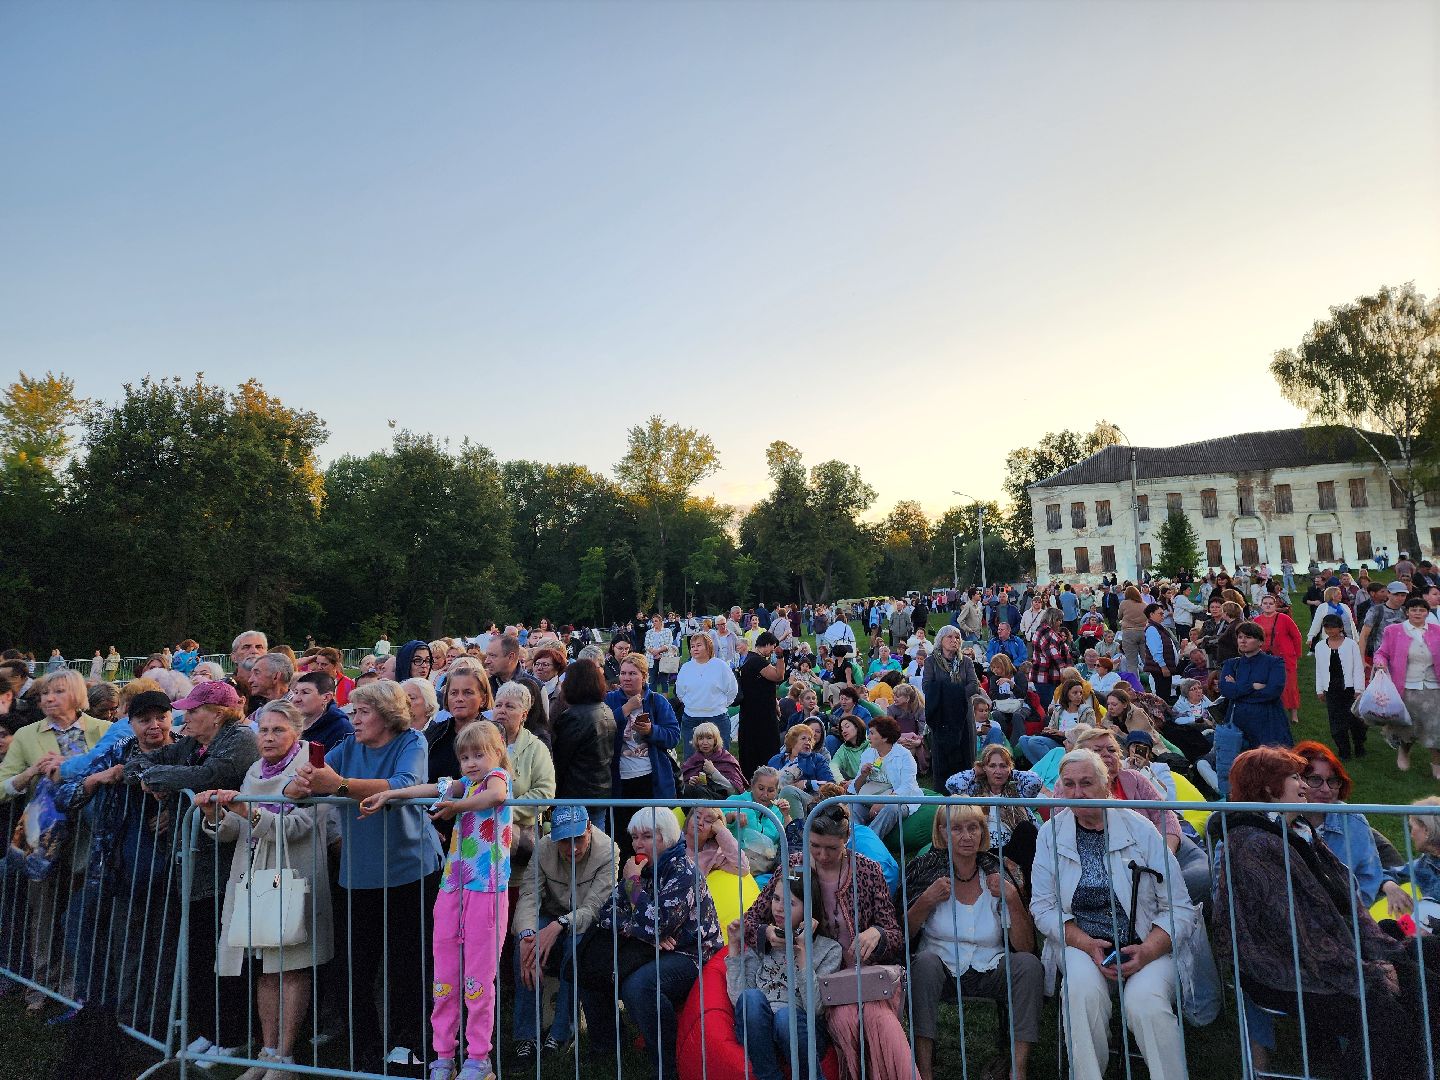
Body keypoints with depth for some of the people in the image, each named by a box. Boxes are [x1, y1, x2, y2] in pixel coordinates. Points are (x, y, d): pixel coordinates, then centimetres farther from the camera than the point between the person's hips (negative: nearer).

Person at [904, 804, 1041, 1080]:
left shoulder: (1000, 873, 1)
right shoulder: (926, 870, -2)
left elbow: (1025, 947, -3)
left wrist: (1012, 899, -17)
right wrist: (927, 901, -18)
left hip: (990, 973, 2)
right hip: (941, 973, -1)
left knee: (1029, 964, -24)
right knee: (925, 961, -31)